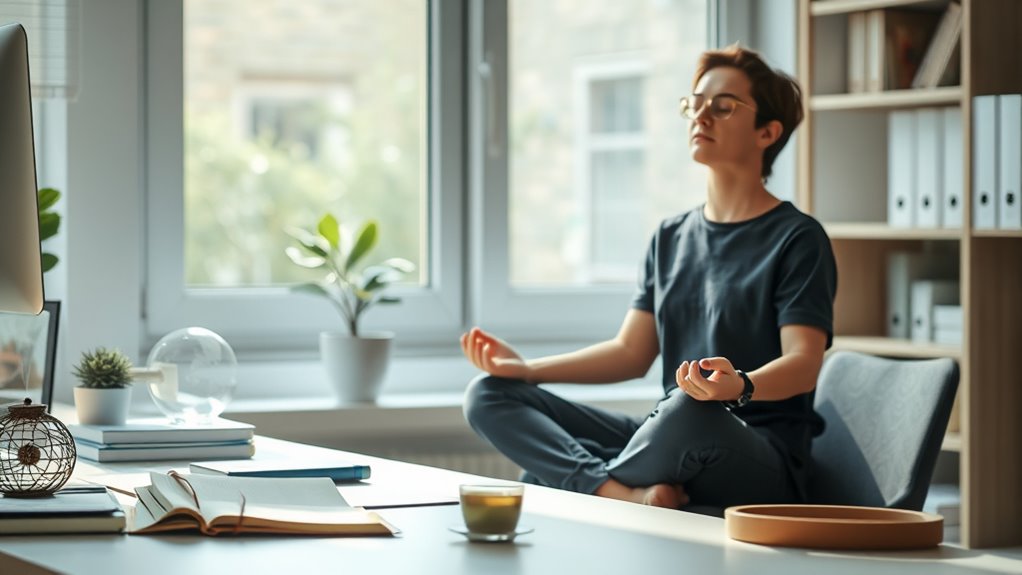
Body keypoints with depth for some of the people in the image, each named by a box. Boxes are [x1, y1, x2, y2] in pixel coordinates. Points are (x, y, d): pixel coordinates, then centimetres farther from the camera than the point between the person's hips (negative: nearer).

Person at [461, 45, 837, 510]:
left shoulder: (798, 239, -2)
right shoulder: (671, 238, 19)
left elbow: (804, 365, -14)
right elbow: (631, 351, 18)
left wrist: (739, 386, -36)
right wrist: (527, 368, 4)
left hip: (762, 462, -7)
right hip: (668, 438, 7)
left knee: (687, 409, -42)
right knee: (489, 394, -6)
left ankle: (585, 481, -12)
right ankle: (628, 493, -29)